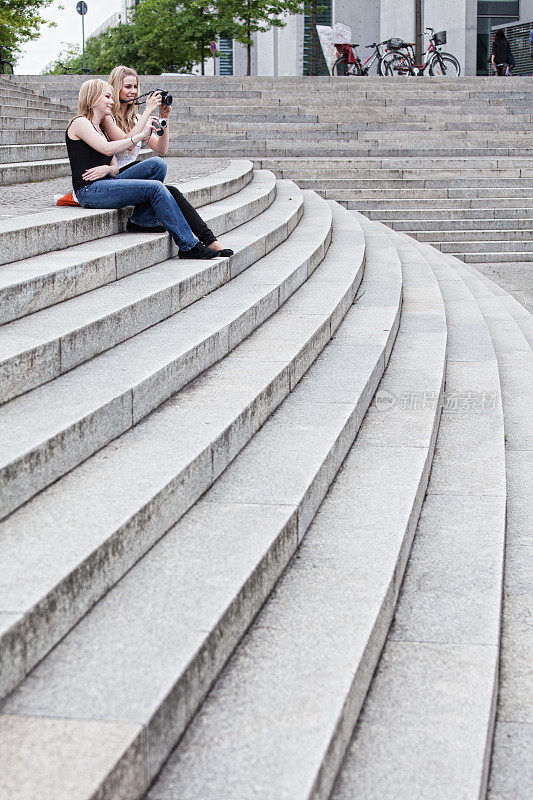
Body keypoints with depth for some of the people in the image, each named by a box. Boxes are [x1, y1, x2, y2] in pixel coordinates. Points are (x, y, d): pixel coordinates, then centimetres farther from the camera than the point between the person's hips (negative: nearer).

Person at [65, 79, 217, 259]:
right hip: (90, 191, -8)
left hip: (106, 184, 8)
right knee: (155, 187, -21)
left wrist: (107, 169, -9)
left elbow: (115, 168, 15)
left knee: (157, 164, -8)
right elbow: (107, 149, -19)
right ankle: (188, 245, -19)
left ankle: (141, 220, -8)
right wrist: (141, 135, -16)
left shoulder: (100, 128, 24)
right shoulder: (80, 123, -2)